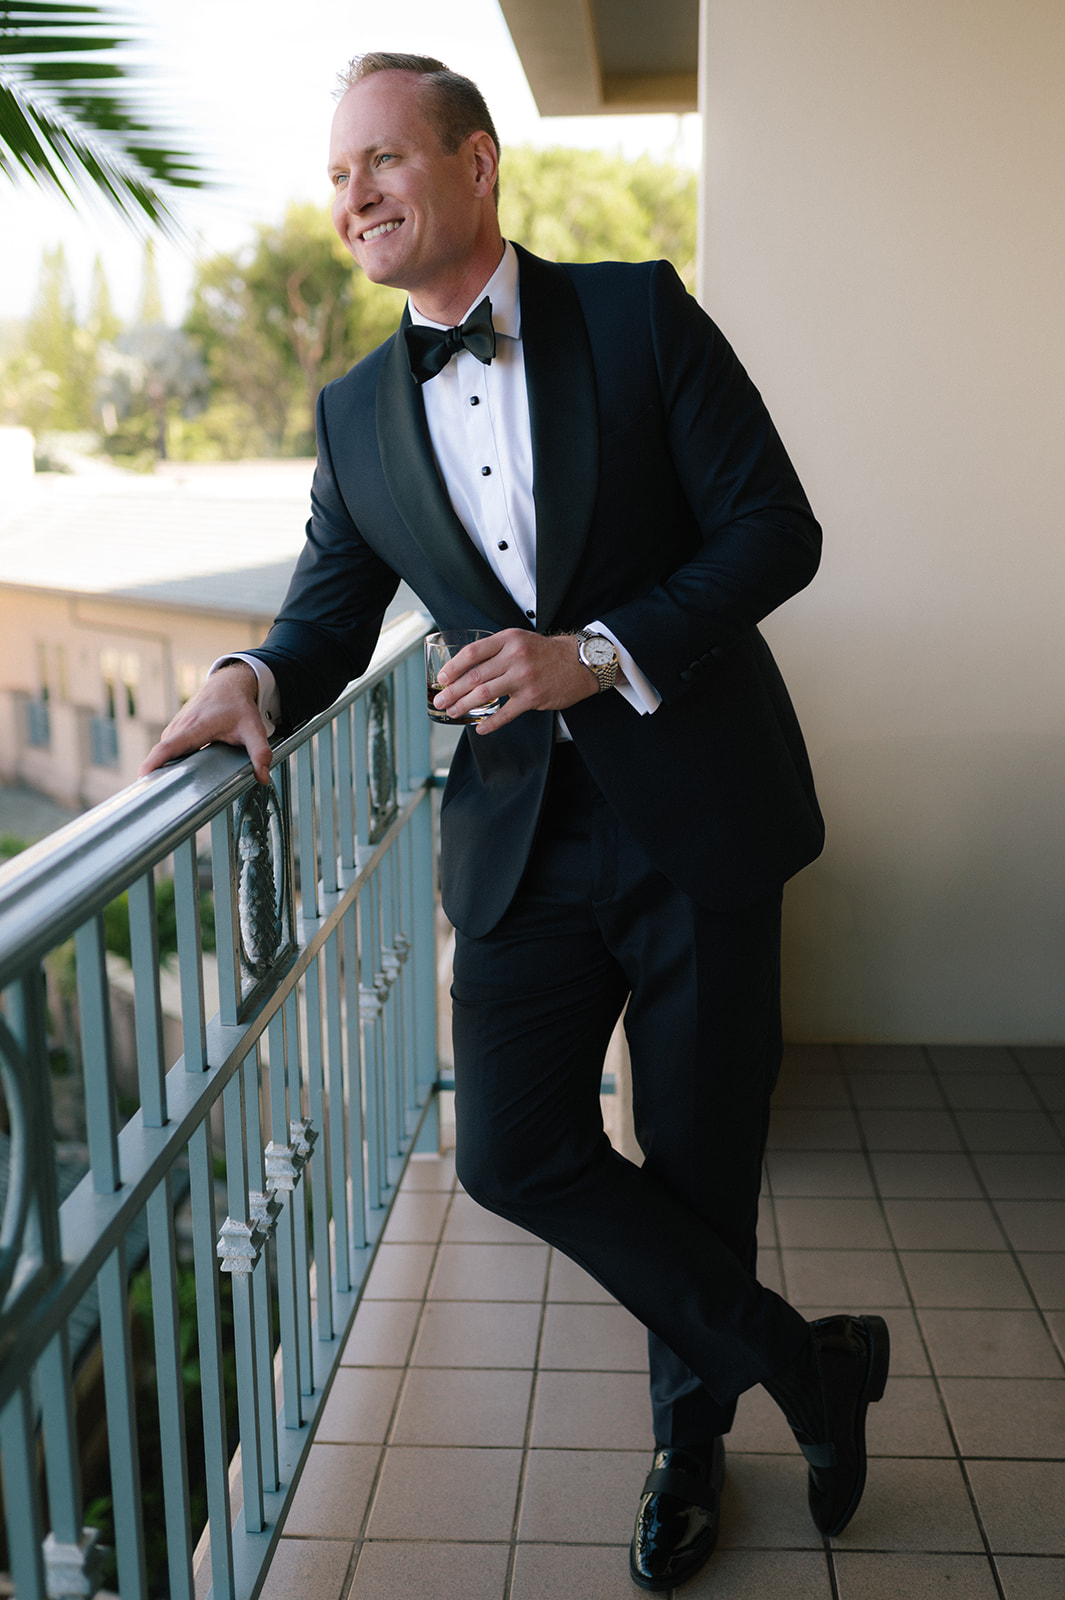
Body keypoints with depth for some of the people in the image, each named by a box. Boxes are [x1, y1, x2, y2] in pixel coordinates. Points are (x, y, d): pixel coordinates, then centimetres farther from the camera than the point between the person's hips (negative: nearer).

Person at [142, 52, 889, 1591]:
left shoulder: (640, 313, -3)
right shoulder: (356, 412, 8)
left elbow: (777, 526, -6)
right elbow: (334, 603, 14)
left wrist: (600, 651, -18)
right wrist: (260, 680, -10)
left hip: (695, 812, -3)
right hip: (523, 833, 3)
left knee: (699, 1153, 8)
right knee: (512, 1149, -3)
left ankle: (692, 1431, 35)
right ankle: (796, 1357, 18)